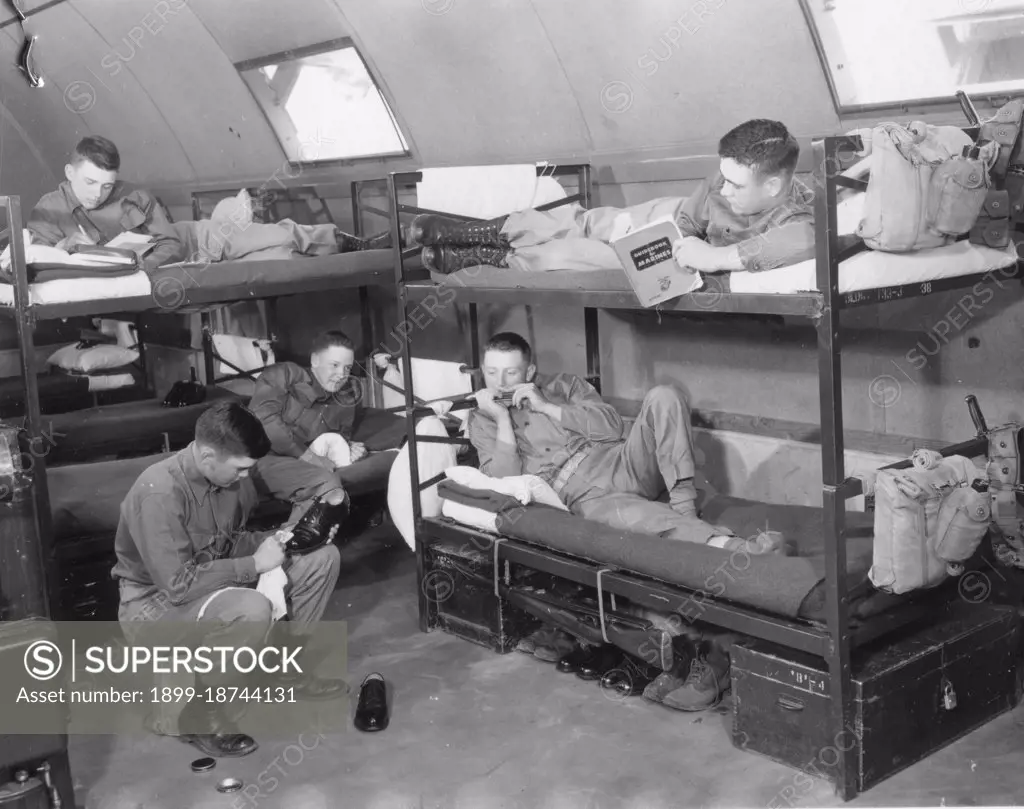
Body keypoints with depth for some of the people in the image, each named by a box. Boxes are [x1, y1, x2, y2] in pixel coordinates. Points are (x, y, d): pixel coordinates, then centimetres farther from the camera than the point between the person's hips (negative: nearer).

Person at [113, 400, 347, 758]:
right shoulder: (160, 492, -30)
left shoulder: (230, 476, -6)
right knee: (252, 609, -38)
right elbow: (177, 585, -32)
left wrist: (274, 540, -11)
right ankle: (188, 712, -16)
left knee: (322, 557, -1)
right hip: (156, 604, -8)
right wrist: (254, 564, -26)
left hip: (216, 580, 8)